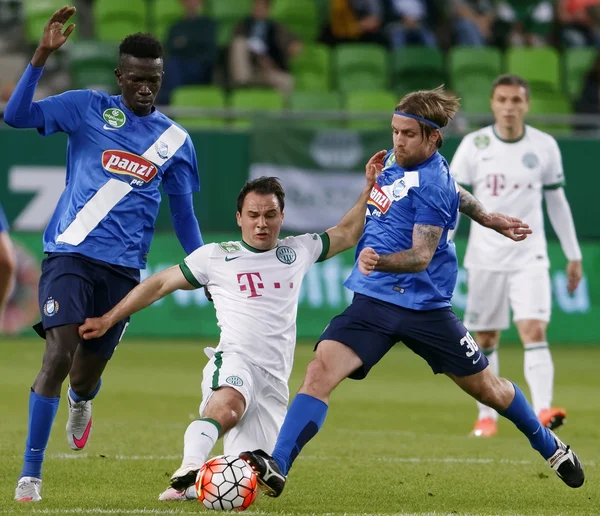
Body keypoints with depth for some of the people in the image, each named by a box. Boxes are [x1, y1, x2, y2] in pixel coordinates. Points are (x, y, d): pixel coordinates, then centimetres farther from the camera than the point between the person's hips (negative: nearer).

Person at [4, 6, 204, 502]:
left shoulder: (175, 140, 9)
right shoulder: (88, 108, 1)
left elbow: (183, 214, 19)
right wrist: (42, 54, -19)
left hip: (124, 269, 3)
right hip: (70, 254, -3)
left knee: (87, 374, 9)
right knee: (59, 357, -19)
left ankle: (80, 403, 50)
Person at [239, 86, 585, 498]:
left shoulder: (432, 184, -18)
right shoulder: (396, 161, 6)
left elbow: (422, 257, -24)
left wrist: (380, 261, -44)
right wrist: (492, 220, 38)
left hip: (424, 306, -6)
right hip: (372, 300, 6)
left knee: (486, 387, 11)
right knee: (321, 371, -18)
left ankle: (551, 447, 36)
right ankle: (277, 468, -26)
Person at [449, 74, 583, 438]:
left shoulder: (545, 147, 1)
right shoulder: (474, 145, -2)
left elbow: (557, 201, 11)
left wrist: (574, 255, 11)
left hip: (529, 256, -1)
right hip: (485, 256, 1)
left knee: (535, 332, -16)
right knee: (485, 340, 7)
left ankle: (542, 411, -27)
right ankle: (487, 416, 18)